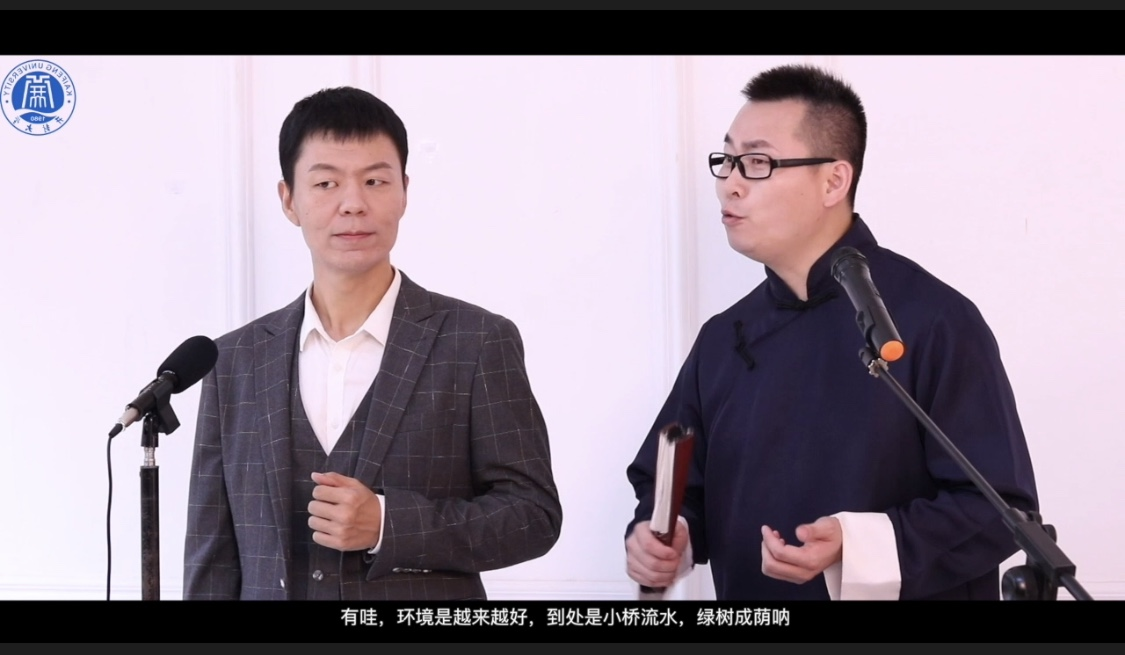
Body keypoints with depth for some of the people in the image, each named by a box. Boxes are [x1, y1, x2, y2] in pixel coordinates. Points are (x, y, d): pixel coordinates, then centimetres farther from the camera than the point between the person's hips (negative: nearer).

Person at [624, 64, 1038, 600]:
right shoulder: (724, 338, 5)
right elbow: (676, 485, 12)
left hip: (883, 584, -5)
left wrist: (858, 549, -27)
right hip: (747, 596, 5)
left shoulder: (932, 320, -14)